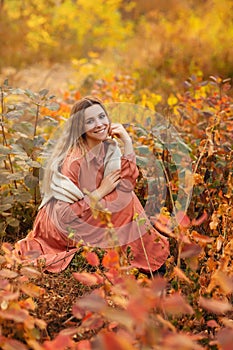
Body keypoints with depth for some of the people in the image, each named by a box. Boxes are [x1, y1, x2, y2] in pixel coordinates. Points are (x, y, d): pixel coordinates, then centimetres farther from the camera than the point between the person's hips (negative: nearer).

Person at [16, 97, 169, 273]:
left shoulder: (110, 147, -3)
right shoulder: (72, 159, -24)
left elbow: (127, 185, -17)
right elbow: (63, 214, -25)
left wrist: (127, 143, -20)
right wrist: (101, 191, -21)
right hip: (60, 226, -7)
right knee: (123, 200, -20)